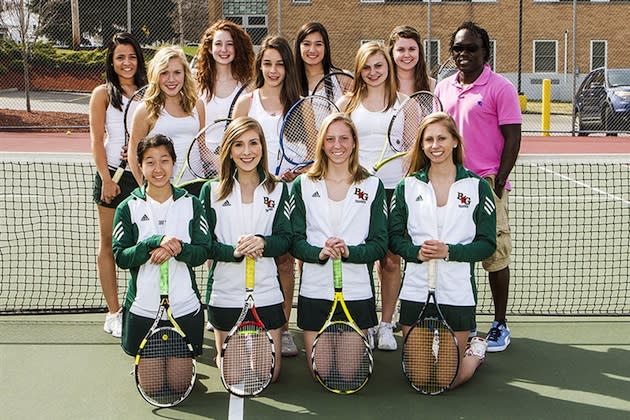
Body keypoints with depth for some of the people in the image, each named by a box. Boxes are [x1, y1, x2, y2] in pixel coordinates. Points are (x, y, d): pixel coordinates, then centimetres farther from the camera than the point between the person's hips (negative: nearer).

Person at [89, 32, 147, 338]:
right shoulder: (103, 93, 2)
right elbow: (96, 139, -4)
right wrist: (106, 178, -12)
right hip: (114, 176, -3)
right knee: (109, 244, 3)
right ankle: (113, 313, 9)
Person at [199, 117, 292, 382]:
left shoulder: (278, 189, 3)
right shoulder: (212, 190, 1)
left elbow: (285, 239, -1)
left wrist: (262, 243, -23)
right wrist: (233, 251, -22)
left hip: (266, 293, 1)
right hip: (224, 293, 0)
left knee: (269, 373, 3)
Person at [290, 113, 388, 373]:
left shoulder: (372, 186, 4)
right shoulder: (303, 185, 5)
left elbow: (380, 244, 0)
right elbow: (295, 241, 0)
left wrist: (349, 252, -18)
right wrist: (319, 252, -19)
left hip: (358, 292, 0)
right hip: (314, 292, 0)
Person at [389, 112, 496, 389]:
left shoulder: (477, 187, 1)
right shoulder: (407, 187, 6)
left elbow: (488, 243, -1)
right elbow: (394, 237, 6)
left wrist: (450, 251, -17)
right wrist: (416, 251, -14)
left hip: (458, 293, -2)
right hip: (415, 291, 2)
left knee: (451, 378, 1)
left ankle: (476, 351, 34)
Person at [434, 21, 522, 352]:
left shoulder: (500, 88, -5)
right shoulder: (443, 88, 11)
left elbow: (512, 139, -8)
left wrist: (498, 183, -14)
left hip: (487, 184, -5)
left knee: (495, 256, 1)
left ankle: (500, 324, 13)